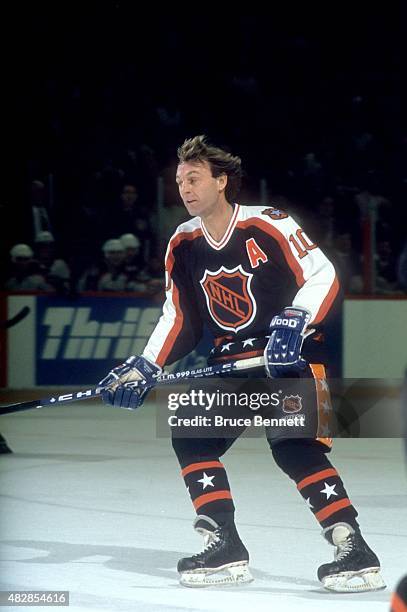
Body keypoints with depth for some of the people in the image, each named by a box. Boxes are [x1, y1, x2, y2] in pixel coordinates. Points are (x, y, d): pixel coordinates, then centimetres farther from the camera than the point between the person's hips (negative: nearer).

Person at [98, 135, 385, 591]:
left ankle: (356, 553, -19)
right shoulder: (183, 246, 5)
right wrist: (144, 370, 4)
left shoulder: (266, 226, -15)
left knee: (295, 448, -21)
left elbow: (323, 276, -16)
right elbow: (179, 318, 12)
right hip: (232, 360, 7)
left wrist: (295, 323, -30)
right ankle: (224, 548, 0)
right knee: (191, 435, -4)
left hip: (289, 354, -7)